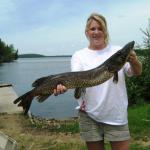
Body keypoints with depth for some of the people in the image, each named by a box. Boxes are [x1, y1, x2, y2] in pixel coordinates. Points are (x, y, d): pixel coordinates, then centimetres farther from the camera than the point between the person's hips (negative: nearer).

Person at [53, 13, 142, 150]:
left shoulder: (118, 51, 1)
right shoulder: (79, 55, 1)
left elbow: (136, 72, -9)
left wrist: (134, 61, -32)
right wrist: (64, 85, -34)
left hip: (117, 115, 0)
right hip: (89, 115, 1)